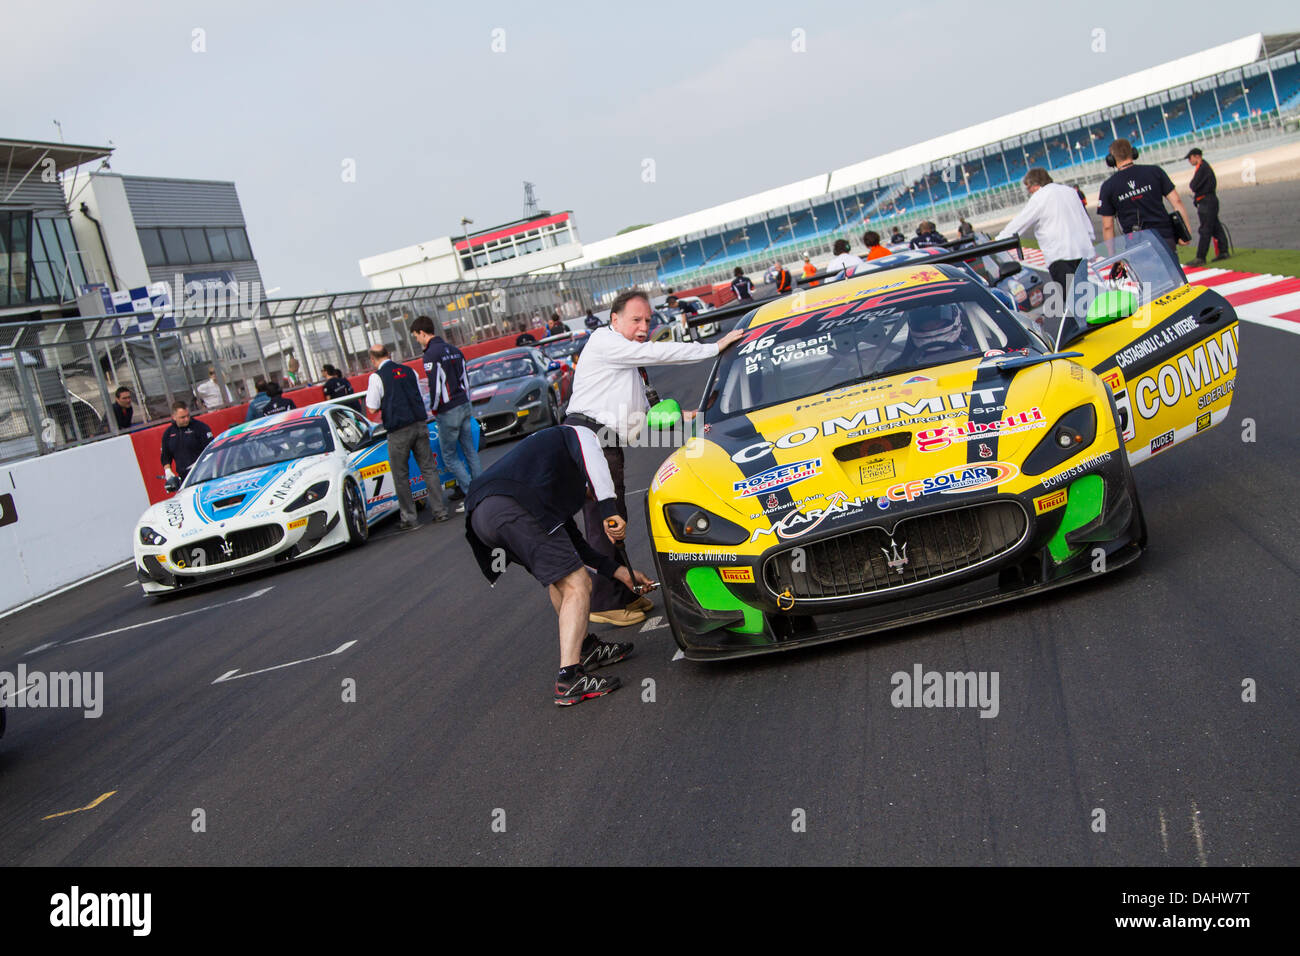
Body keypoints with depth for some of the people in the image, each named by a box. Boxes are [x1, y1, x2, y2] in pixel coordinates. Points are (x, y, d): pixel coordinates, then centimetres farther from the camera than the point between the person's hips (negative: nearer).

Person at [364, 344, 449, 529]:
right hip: (420, 424, 5)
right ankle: (440, 511, 9)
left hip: (399, 431, -5)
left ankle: (410, 518, 6)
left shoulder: (376, 377, -7)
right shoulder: (408, 371, 10)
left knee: (401, 476, 6)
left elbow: (372, 409, -7)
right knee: (428, 468, 10)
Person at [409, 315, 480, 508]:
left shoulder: (431, 355, -15)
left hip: (448, 412, -8)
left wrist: (434, 409, -4)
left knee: (449, 456, 1)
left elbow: (435, 386, -19)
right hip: (465, 406, 8)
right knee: (470, 451, 14)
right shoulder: (454, 350, 11)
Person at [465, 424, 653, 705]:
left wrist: (620, 572, 41)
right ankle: (569, 679, -15)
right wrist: (609, 510, -10)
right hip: (515, 508, -9)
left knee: (560, 574, 28)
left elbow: (573, 543, 41)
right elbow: (591, 460, -1)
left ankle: (586, 649, 31)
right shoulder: (579, 434, 25)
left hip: (479, 516, 9)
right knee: (576, 585, -6)